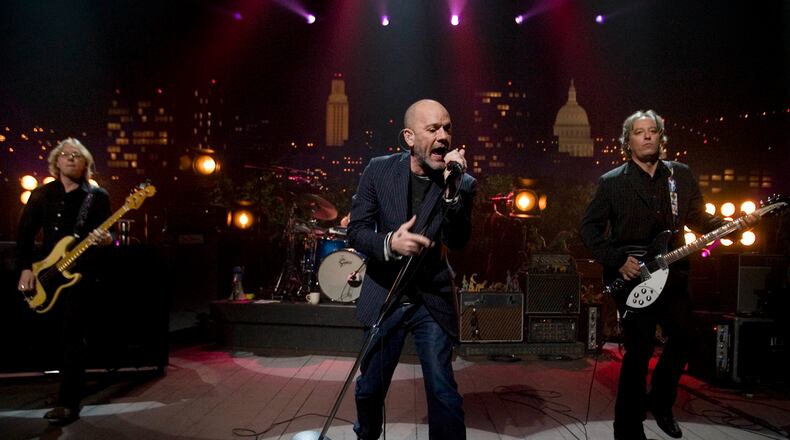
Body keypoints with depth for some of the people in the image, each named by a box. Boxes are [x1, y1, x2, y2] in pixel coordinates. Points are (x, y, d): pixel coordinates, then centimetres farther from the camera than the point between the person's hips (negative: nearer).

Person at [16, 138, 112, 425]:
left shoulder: (97, 196, 0)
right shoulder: (41, 194, 10)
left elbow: (109, 235, -2)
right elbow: (25, 234, 10)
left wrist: (105, 240, -26)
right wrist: (25, 267, 1)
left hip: (81, 272, -4)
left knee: (71, 335, -10)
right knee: (63, 334, 13)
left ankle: (68, 403, -8)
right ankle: (71, 386, 29)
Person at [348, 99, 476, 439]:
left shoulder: (462, 183, -7)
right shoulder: (379, 170, -6)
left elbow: (458, 241, -16)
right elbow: (356, 229, -7)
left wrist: (451, 190, -30)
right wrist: (389, 243, -27)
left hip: (433, 300, -1)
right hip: (385, 296, 1)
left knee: (443, 392, -3)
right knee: (370, 388, 16)